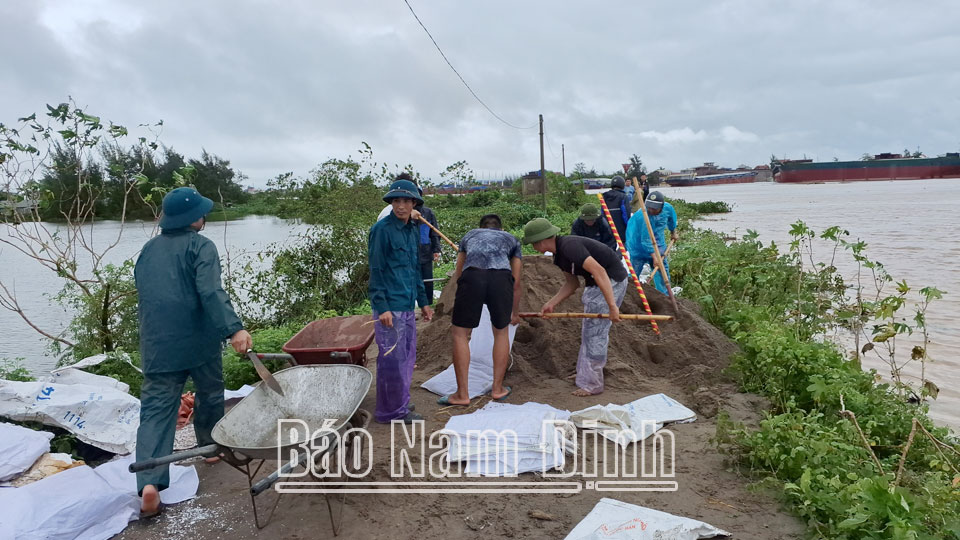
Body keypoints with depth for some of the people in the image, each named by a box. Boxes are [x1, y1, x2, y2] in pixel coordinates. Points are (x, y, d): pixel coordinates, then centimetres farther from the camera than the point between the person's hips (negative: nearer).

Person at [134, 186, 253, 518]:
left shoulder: (148, 249, 12)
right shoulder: (200, 247, -8)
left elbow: (143, 292, 21)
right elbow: (211, 293, -22)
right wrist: (233, 329, -29)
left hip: (156, 345, 4)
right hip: (199, 341, -4)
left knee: (156, 409, 0)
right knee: (210, 394, 19)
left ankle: (150, 482, -11)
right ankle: (211, 448, 36)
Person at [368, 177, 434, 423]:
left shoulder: (412, 230, 15)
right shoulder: (382, 229, -10)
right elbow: (375, 270, -13)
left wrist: (423, 301, 21)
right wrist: (382, 307, -17)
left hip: (407, 305, 9)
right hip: (390, 307, -8)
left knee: (407, 356, 15)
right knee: (392, 358, -3)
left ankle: (399, 405, 28)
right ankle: (391, 411, 9)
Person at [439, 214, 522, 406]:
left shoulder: (470, 235, 37)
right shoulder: (511, 239, 36)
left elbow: (458, 273, 43)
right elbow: (516, 283, 36)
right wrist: (515, 313, 51)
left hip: (472, 277, 0)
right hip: (501, 278, 1)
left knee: (460, 334, 13)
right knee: (501, 332, 22)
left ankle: (462, 394, 14)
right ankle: (498, 388, 27)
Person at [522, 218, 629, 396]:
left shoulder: (569, 246, -26)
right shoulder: (558, 254, 5)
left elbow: (599, 271, -33)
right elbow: (572, 283, 14)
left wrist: (612, 306, -35)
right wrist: (551, 304, 4)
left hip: (611, 281, -10)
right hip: (594, 283, 10)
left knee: (595, 332, -7)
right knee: (588, 331, 18)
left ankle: (591, 384, 2)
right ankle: (585, 372, 33)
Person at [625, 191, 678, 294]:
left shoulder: (668, 208, -17)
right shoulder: (643, 216, -35)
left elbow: (671, 218, 11)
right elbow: (646, 240, -31)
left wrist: (673, 232, 23)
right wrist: (654, 256, -32)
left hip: (657, 241, 6)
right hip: (639, 242, -6)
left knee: (662, 268, 9)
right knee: (635, 269, -1)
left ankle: (664, 296, 21)